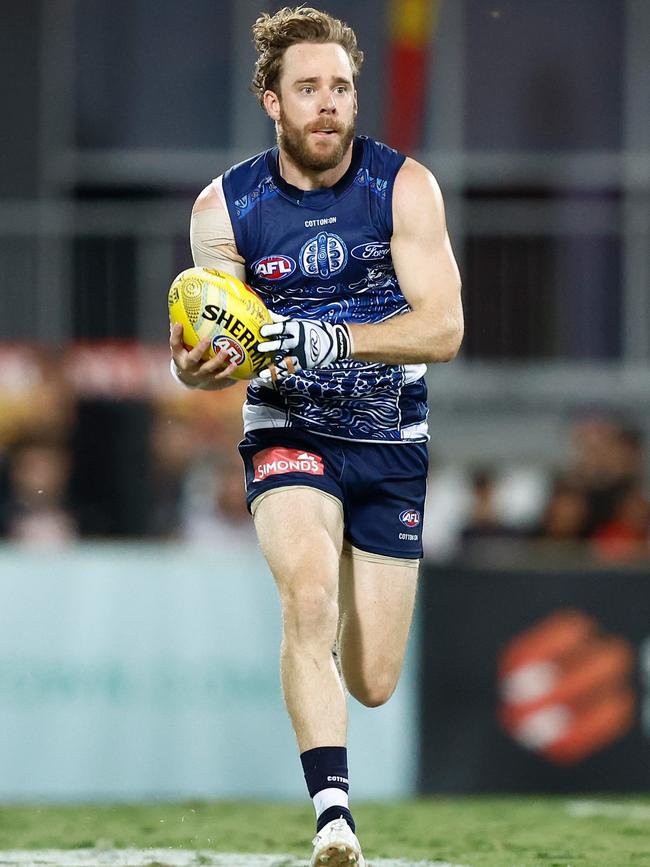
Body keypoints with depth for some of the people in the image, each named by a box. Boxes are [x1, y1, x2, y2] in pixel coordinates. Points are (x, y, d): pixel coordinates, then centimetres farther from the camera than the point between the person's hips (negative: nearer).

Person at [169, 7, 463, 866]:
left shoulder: (404, 186, -10)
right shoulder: (225, 206, -7)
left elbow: (443, 326, -17)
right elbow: (220, 339, -1)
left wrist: (331, 340, -32)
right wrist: (196, 366, -26)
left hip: (393, 441, 1)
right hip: (289, 433, -1)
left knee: (373, 685, 3)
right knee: (309, 598, -31)